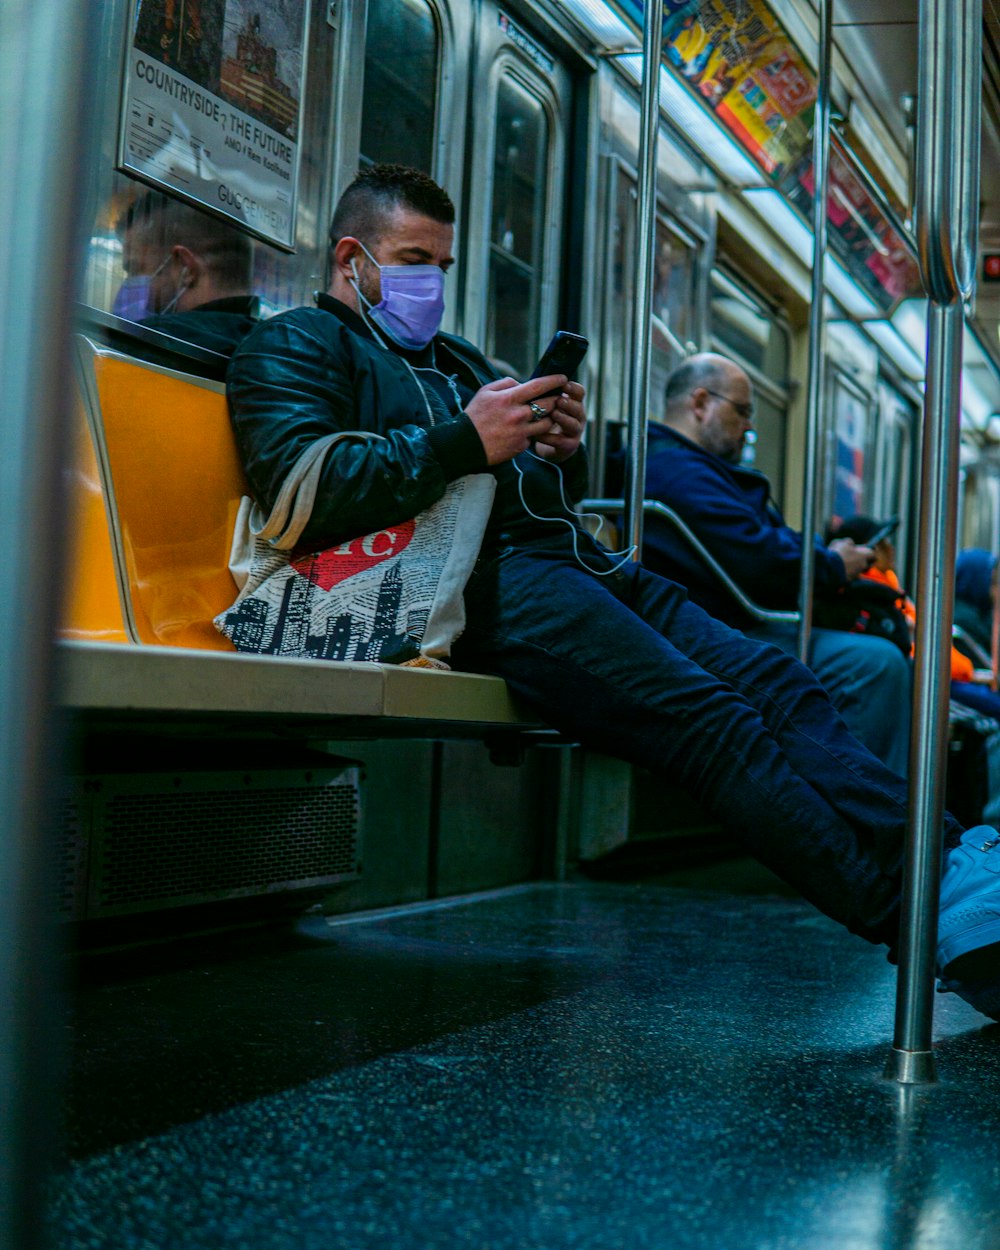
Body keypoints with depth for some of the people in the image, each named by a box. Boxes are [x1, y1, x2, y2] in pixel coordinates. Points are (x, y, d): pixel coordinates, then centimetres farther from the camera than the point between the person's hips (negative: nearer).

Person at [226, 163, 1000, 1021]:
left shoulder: (455, 358, 36)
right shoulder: (296, 346, 12)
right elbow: (297, 488, -10)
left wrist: (563, 452, 8)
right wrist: (463, 442, -11)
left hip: (576, 561, 8)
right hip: (486, 580, -8)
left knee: (774, 679, -14)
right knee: (708, 717, -26)